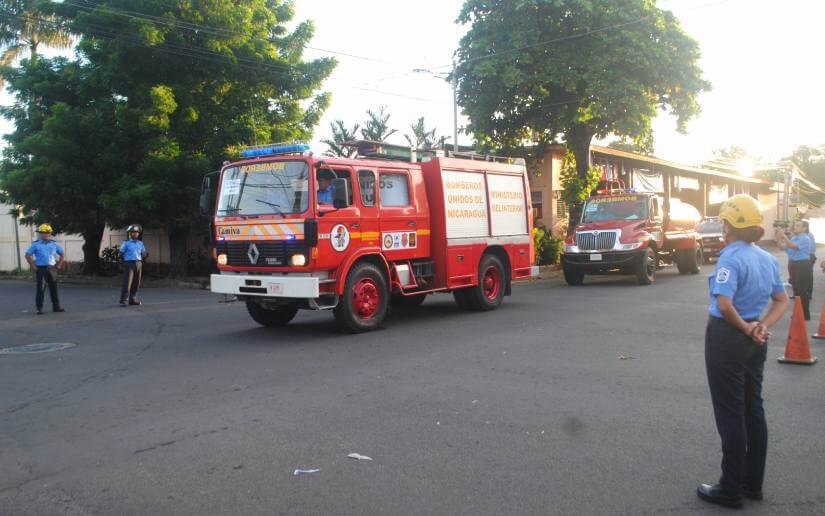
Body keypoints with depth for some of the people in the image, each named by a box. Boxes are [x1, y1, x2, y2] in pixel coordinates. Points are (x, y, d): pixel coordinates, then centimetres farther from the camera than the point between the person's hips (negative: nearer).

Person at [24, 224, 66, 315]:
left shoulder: (54, 244, 10)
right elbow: (27, 255, 0)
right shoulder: (36, 245, 0)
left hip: (52, 269, 3)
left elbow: (62, 254, 19)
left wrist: (58, 265, 9)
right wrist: (34, 266, -6)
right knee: (41, 289, -4)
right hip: (41, 269, -3)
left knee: (54, 288, 6)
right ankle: (39, 308, 2)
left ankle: (56, 306, 13)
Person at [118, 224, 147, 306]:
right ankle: (123, 301, -9)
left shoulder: (140, 243, 13)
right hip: (129, 263, -5)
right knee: (127, 283, -11)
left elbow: (143, 253, 17)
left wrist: (145, 255, -5)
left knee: (136, 283, 4)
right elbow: (121, 253, 1)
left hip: (138, 264, 5)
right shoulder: (126, 243, 0)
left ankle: (132, 299, 12)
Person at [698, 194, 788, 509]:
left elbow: (724, 305, -30)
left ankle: (731, 490, 12)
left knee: (730, 414, 1)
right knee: (753, 410, 16)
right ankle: (753, 483, 28)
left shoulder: (731, 258, -19)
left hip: (727, 339, -8)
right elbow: (781, 301, 14)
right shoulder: (767, 259, 7)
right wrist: (761, 327, -1)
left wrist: (745, 329, -14)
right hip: (755, 342, 8)